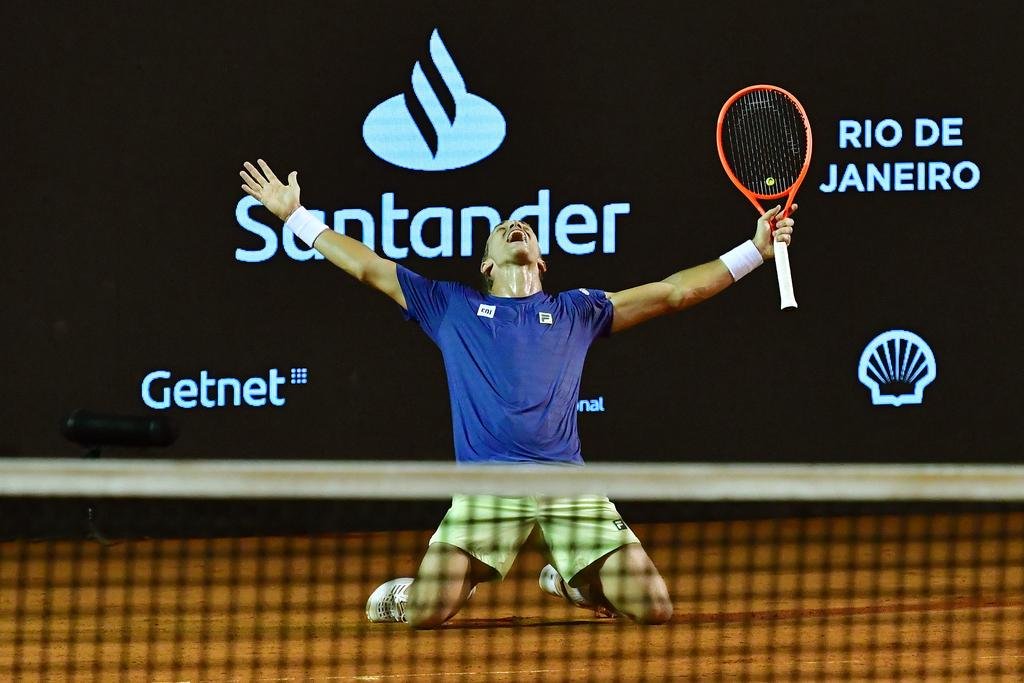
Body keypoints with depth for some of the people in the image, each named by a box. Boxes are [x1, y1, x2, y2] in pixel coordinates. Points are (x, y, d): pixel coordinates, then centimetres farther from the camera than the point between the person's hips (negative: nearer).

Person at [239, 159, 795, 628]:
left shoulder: (577, 311, 19)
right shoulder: (451, 308, 17)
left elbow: (673, 292, 17)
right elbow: (367, 267, 19)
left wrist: (756, 250, 12)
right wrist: (295, 216, 17)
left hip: (568, 483, 1)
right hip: (485, 484, -1)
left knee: (654, 610, -8)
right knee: (426, 613, -19)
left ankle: (570, 581, 23)